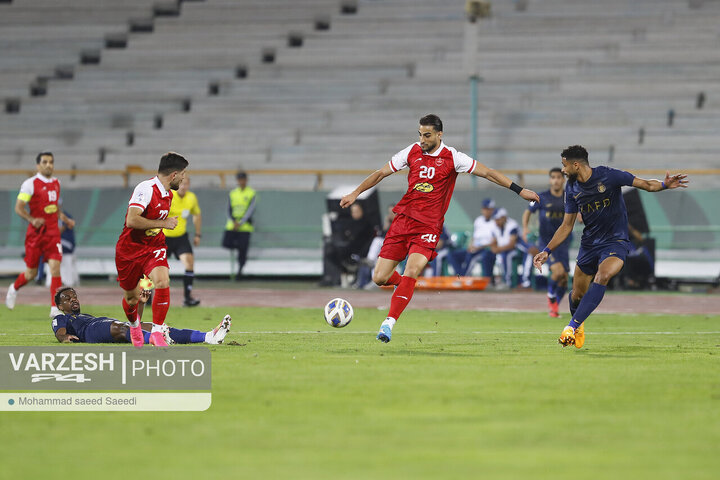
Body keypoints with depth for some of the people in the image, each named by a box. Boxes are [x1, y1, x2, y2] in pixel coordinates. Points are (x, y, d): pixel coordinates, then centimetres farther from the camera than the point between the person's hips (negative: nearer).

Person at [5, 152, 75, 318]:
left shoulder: (56, 183, 11)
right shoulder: (30, 184, -8)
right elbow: (18, 207, -10)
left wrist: (65, 220, 13)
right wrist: (32, 220, -25)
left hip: (53, 232, 4)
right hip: (35, 233, -4)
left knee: (55, 267, -12)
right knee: (31, 272, 5)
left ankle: (55, 308, -12)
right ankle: (14, 288, 38)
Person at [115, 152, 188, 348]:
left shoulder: (168, 194, 6)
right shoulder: (146, 189, -22)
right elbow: (132, 220, -32)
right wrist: (163, 223, -25)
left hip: (154, 247, 5)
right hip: (130, 249, -5)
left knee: (163, 282, -24)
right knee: (131, 297, 9)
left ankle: (156, 332, -18)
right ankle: (134, 326, 43)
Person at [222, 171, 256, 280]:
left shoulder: (251, 194, -2)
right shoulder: (233, 193, 9)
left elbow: (250, 210, -8)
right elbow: (229, 209, 8)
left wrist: (240, 223, -15)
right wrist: (234, 221, -9)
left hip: (245, 226, -4)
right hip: (232, 225, 4)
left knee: (243, 249, -5)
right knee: (227, 243, -10)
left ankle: (240, 270, 9)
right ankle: (241, 249, 19)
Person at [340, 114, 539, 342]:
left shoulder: (452, 158, -2)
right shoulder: (412, 152, 6)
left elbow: (487, 172, 1)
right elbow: (381, 173, 15)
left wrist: (518, 189, -3)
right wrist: (356, 193, 11)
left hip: (428, 227, -3)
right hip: (403, 219, 3)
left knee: (411, 271, -25)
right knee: (379, 278, -2)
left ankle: (389, 323, -22)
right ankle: (403, 284, 32)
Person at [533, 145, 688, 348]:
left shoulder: (608, 176, -14)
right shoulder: (572, 189, 2)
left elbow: (645, 184, -11)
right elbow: (566, 226, 10)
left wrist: (664, 185, -32)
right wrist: (547, 251, 2)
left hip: (615, 242, -5)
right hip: (589, 244, 5)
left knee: (602, 276, -33)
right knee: (577, 295, 4)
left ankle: (572, 326, -34)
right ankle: (579, 326, 38)